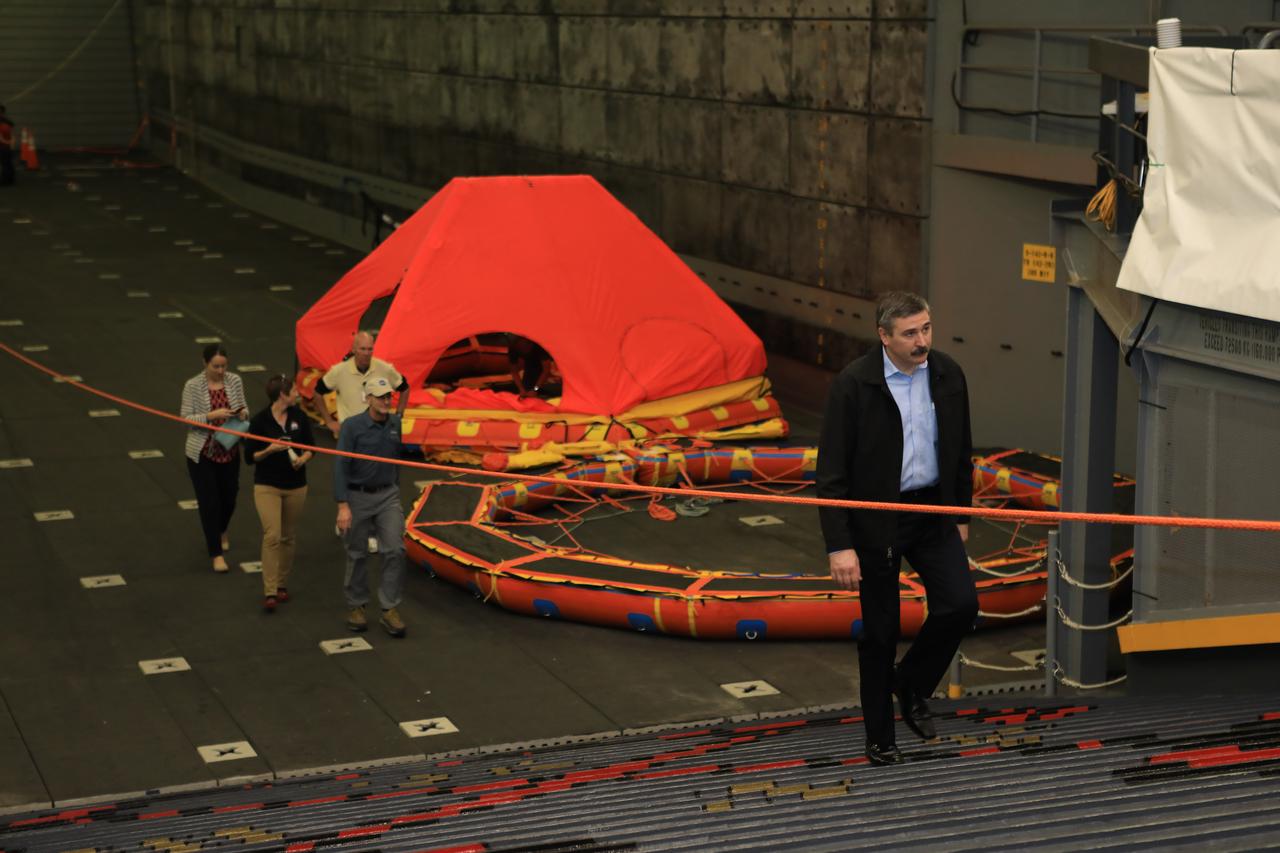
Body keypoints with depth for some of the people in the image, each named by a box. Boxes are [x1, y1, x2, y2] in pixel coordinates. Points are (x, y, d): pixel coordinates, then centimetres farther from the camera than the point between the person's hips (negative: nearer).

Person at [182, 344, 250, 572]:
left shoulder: (235, 381, -3)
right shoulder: (193, 386, -13)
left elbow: (244, 409, 7)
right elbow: (186, 418, -12)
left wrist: (243, 413, -16)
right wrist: (212, 416, -25)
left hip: (229, 451, 4)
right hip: (202, 453, -4)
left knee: (229, 498, 16)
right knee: (209, 502, -2)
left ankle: (220, 532, 48)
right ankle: (216, 554, 9)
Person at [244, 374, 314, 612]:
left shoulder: (299, 417, 1)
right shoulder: (260, 420, -10)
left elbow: (310, 448, 11)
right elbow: (249, 457, -4)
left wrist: (303, 459, -10)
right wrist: (269, 450, -21)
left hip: (296, 486, 4)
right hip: (267, 486, -4)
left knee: (288, 537, 11)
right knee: (272, 535, -15)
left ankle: (282, 584, 25)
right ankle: (269, 592, -14)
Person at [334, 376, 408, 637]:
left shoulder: (396, 424, -1)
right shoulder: (352, 426, -14)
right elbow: (340, 466, -15)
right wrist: (343, 506, -19)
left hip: (387, 495, 3)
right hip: (358, 497, -3)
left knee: (395, 550, -9)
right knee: (357, 555, 8)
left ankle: (390, 609, -2)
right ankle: (355, 607, 25)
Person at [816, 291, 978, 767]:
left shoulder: (948, 375, -2)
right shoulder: (854, 384, -17)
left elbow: (960, 451, 11)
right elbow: (832, 472, -15)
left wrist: (961, 516, 14)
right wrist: (838, 545, -18)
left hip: (933, 511, 4)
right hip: (876, 521, -4)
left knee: (960, 604, -8)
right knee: (879, 630, 4)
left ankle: (911, 684, 19)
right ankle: (879, 737, 20)